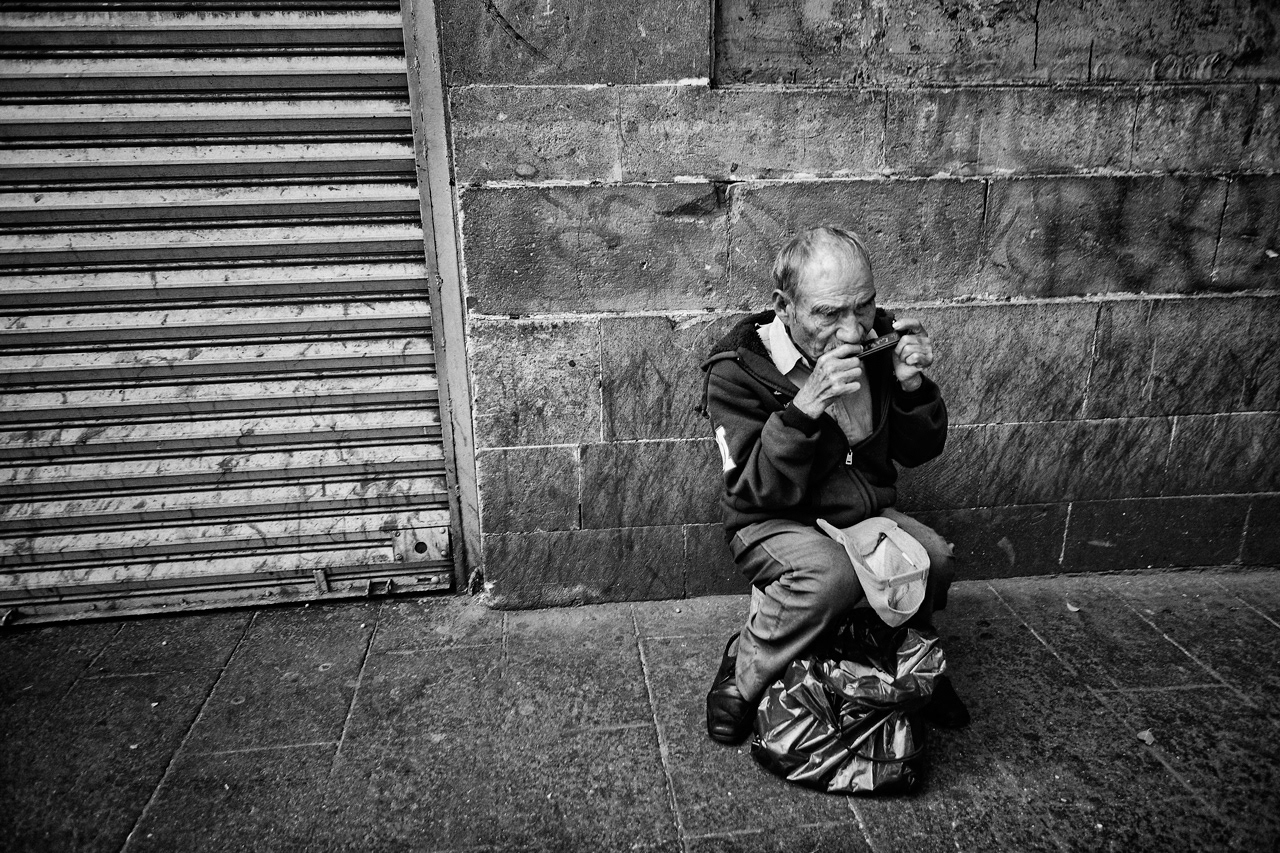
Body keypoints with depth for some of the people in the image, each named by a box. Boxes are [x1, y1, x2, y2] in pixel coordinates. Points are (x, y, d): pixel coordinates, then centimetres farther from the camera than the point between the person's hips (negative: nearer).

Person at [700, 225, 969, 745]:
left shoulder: (874, 340, -6)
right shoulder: (738, 370, -20)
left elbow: (919, 452, 2)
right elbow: (760, 494, -25)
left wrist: (912, 387, -18)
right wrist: (804, 406, -38)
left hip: (866, 513, 5)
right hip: (773, 524, -4)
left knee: (935, 560, -22)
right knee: (832, 575, -34)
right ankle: (741, 677, -8)